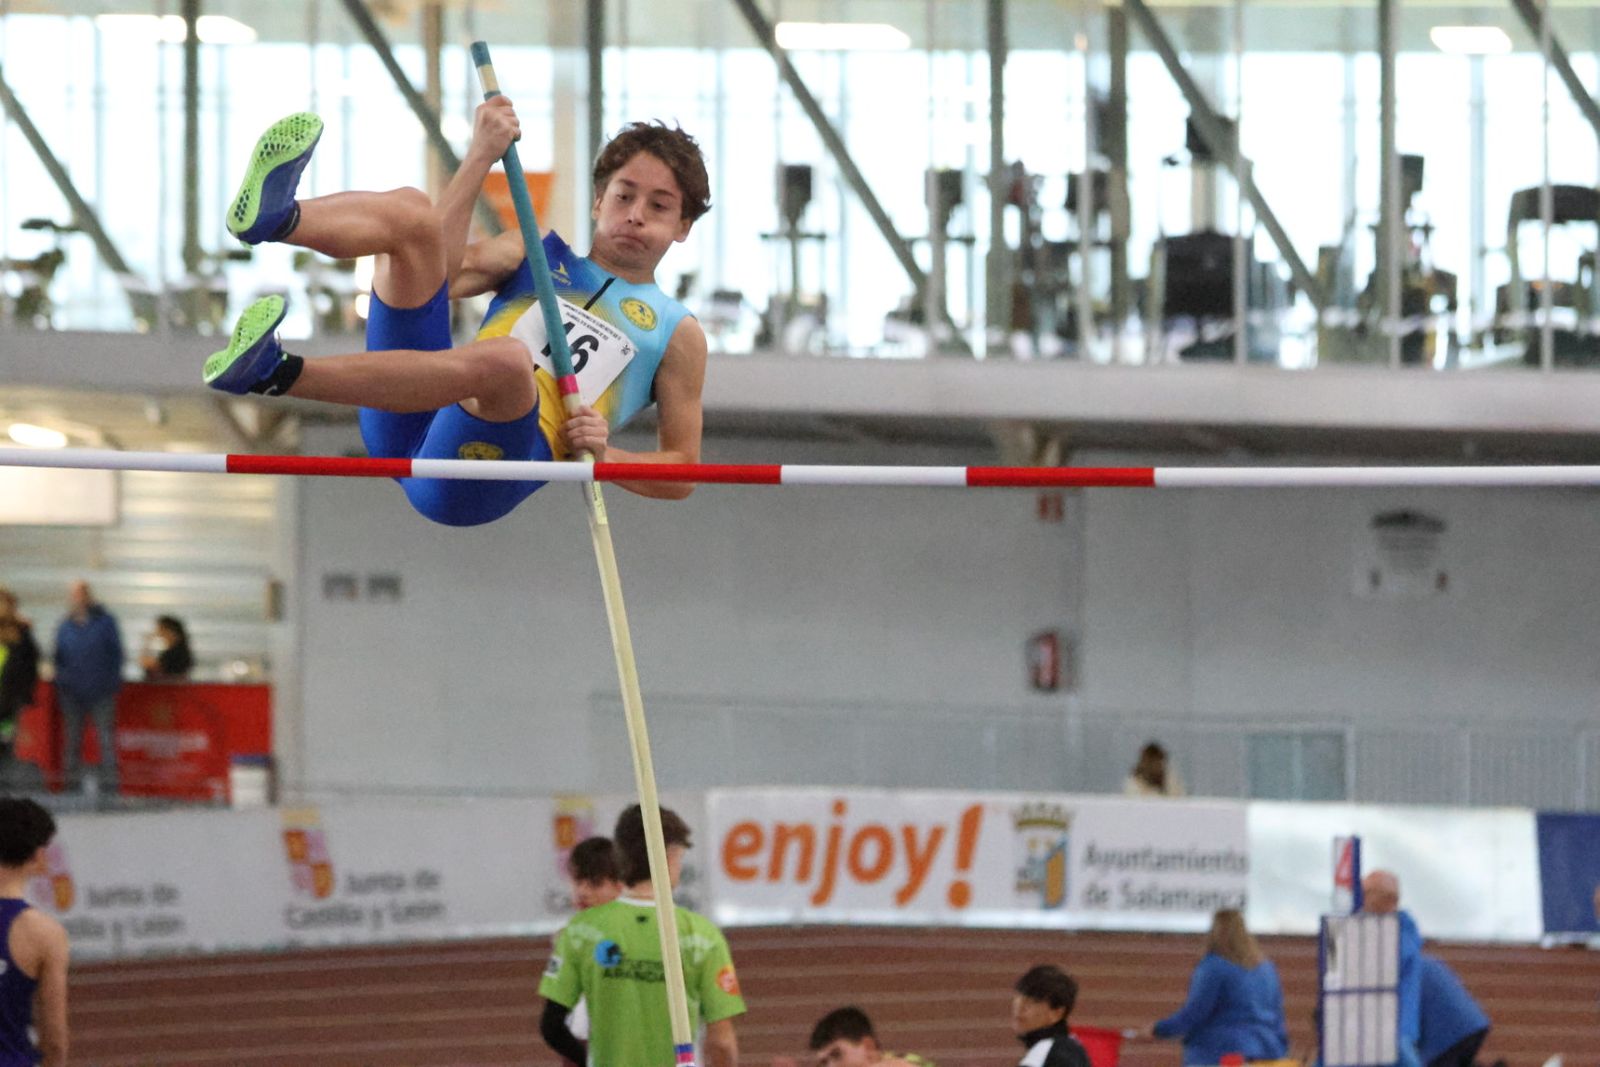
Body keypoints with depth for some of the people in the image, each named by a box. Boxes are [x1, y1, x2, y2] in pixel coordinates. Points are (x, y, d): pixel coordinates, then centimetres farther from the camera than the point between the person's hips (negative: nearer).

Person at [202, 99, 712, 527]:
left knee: (505, 357, -40)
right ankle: (275, 216, -43)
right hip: (411, 427, 4)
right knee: (408, 209, -9)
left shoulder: (676, 333, 21)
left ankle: (274, 372, -47)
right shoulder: (537, 253, 29)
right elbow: (447, 272, 8)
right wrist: (482, 154, 6)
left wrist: (602, 454, -4)